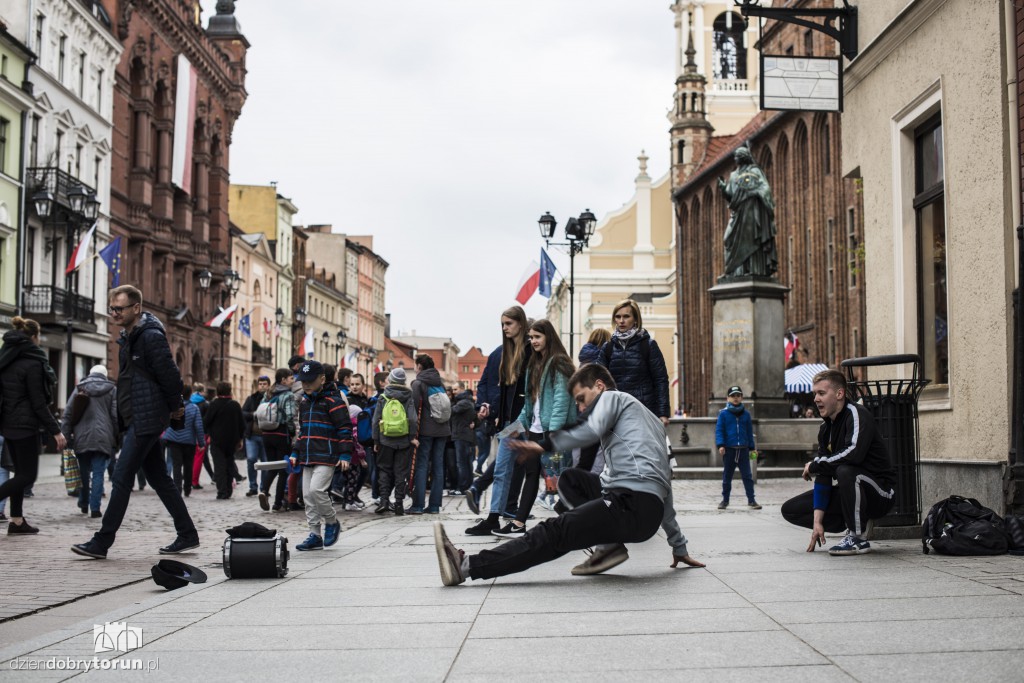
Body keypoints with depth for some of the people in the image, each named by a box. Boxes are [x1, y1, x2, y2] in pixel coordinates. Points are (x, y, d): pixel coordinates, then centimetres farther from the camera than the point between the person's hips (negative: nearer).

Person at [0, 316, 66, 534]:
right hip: (25, 426, -8)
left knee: (20, 472, 15)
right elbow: (38, 403, -16)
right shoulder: (32, 363, -14)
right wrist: (55, 431, -11)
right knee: (28, 475, -2)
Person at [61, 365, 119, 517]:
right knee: (98, 473, -1)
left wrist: (65, 435, 5)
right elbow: (116, 416, 1)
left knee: (84, 472, 15)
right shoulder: (112, 390, 6)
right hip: (103, 437, -2)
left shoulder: (79, 388, 9)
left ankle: (83, 504, 25)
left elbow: (67, 413, 4)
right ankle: (95, 508, -6)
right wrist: (118, 438, 5)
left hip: (82, 437, 2)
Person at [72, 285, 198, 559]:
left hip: (146, 420, -10)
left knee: (121, 478, -7)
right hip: (135, 420, 10)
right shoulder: (128, 337, 15)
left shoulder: (151, 336, -15)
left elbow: (169, 375, -16)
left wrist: (174, 408, -4)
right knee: (159, 479, 11)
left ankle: (102, 542, -2)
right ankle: (187, 535, 17)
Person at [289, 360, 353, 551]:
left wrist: (345, 455, -14)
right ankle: (315, 536, 13)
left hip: (326, 458, -8)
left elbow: (345, 429, -9)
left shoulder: (333, 401, -7)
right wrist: (295, 453, 20)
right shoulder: (304, 403, 17)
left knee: (316, 489, -20)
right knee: (308, 496, 5)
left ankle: (332, 522, 3)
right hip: (307, 458, 8)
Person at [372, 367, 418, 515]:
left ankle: (384, 499, -1)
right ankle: (399, 502, 4)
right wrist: (413, 437, -2)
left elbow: (376, 420, 1)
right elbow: (412, 419, -9)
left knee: (384, 469, 10)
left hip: (386, 440, 0)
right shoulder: (408, 398, -1)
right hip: (404, 441, 0)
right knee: (401, 472, 5)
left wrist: (376, 440, 6)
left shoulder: (382, 397, 1)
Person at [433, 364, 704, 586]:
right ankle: (609, 544, 4)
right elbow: (664, 484, 33)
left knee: (553, 533, -16)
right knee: (569, 479, 23)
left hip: (633, 504, -9)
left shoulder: (612, 397, 10)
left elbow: (592, 430, -14)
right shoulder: (653, 420, 34)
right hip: (651, 510, 9)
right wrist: (679, 546, 34)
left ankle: (466, 567, -25)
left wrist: (545, 445, -7)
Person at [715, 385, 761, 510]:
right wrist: (720, 445, -15)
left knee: (747, 475, 0)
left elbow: (749, 432, 13)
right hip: (729, 449, -2)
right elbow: (719, 430, -4)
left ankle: (751, 500, 3)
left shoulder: (746, 414, 8)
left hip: (743, 449, 2)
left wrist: (752, 448, 11)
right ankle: (725, 500, 18)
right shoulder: (723, 413, -1)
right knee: (727, 476, 8)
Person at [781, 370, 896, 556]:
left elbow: (853, 454, -35)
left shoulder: (857, 415, -16)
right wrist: (817, 521, -6)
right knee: (790, 510, 1)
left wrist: (814, 465, -19)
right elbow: (823, 476, 3)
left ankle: (858, 538, -20)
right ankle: (859, 522, 4)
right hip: (850, 493, 8)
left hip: (880, 494, -8)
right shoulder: (825, 428, 8)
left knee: (845, 471, -39)